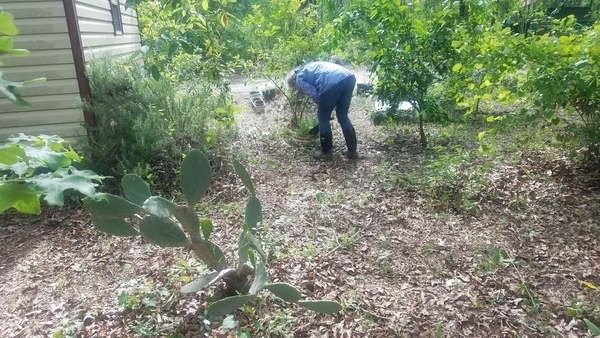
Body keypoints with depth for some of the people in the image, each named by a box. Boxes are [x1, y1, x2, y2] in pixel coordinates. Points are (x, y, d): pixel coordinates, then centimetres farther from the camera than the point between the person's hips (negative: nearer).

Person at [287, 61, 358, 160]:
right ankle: (352, 151, 24)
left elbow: (315, 95, 3)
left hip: (333, 83, -8)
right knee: (343, 117, 20)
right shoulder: (308, 68, 39)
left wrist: (324, 106, 19)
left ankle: (326, 151, 22)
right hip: (349, 77, 8)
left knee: (323, 118, 11)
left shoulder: (300, 78, 15)